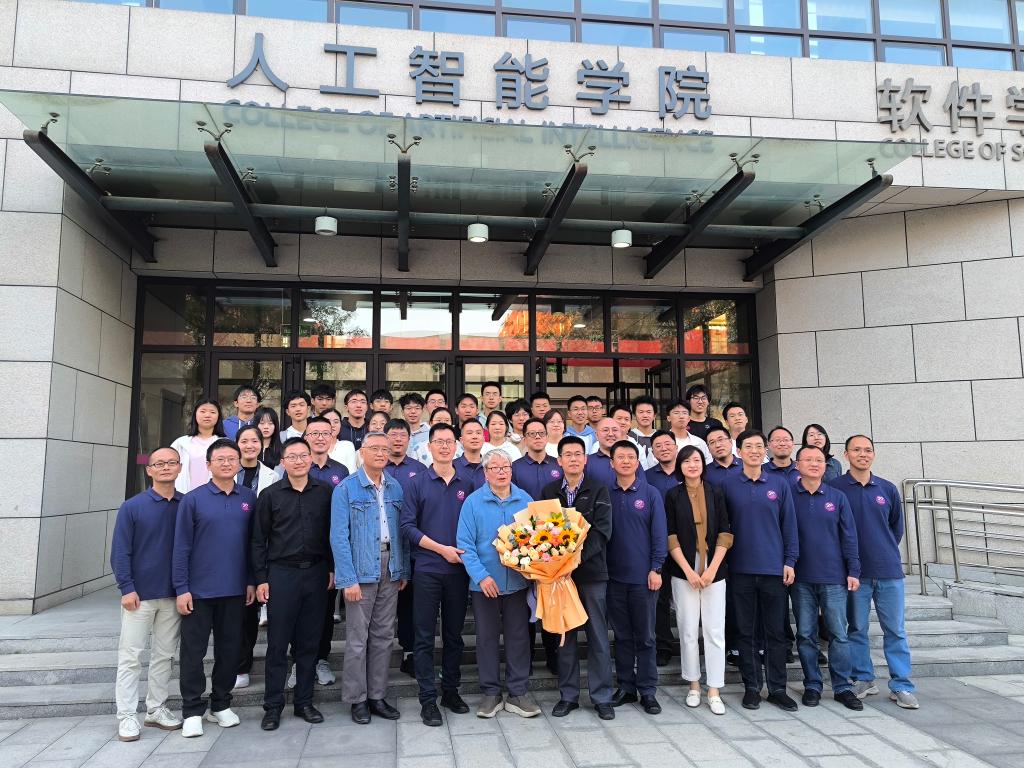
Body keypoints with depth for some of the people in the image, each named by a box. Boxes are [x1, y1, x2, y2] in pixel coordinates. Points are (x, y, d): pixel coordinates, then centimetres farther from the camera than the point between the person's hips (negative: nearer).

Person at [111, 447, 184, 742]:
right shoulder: (132, 507, -5)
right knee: (130, 656, 3)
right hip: (140, 595, -3)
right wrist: (127, 589, -11)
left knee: (165, 654, 12)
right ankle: (126, 716, 13)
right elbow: (120, 551, -5)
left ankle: (156, 709, 24)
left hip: (173, 595, 3)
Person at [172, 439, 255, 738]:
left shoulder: (249, 498, 3)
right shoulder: (193, 499, -5)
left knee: (230, 649, 11)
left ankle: (221, 705, 27)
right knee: (193, 651, 6)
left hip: (235, 590, 3)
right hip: (199, 590, -2)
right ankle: (192, 711, 20)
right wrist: (181, 589, -8)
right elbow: (181, 547, -5)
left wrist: (251, 581, 4)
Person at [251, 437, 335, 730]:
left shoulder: (325, 492, 4)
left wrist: (332, 568, 3)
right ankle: (273, 706, 16)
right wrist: (261, 579, -2)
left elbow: (332, 533, 8)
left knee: (309, 641, 8)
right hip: (281, 573, -1)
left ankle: (304, 702, 21)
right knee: (278, 642, 3)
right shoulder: (270, 495, 1)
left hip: (316, 573, 2)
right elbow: (258, 540, 2)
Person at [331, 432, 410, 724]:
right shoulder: (346, 489, -6)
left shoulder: (396, 488, 7)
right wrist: (348, 579, -14)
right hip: (361, 570, -4)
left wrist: (404, 570, 6)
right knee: (357, 638, 4)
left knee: (383, 635, 11)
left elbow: (402, 531, 10)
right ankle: (357, 699, 18)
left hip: (390, 569, 4)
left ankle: (377, 695, 23)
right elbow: (339, 537, -9)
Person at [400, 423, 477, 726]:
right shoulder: (417, 483, -1)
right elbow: (408, 527, -7)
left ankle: (451, 691, 25)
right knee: (425, 636, 2)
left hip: (459, 569, 3)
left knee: (454, 634, 12)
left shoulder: (467, 484, 7)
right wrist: (442, 548, -12)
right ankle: (428, 699, 12)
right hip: (427, 569, -3)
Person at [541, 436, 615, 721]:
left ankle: (602, 697, 17)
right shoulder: (548, 492, 8)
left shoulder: (598, 491, 1)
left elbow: (602, 530, -8)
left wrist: (580, 554, -21)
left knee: (598, 636, 4)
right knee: (564, 636, 9)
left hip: (592, 571, -2)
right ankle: (568, 695, 21)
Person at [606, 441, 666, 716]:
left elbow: (659, 534, -2)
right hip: (614, 576, 2)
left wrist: (656, 569, -8)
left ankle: (647, 691, 16)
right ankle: (625, 687, 22)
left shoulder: (650, 494, 0)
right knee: (622, 636, 11)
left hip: (643, 577, -2)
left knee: (645, 636, 5)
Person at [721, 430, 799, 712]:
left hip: (774, 569, 1)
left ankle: (778, 689, 18)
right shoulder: (728, 485, 1)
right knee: (746, 632, 7)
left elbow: (789, 524, 5)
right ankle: (751, 687, 18)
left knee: (776, 631, 7)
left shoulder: (779, 484, 4)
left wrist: (790, 561, -1)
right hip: (741, 569, 0)